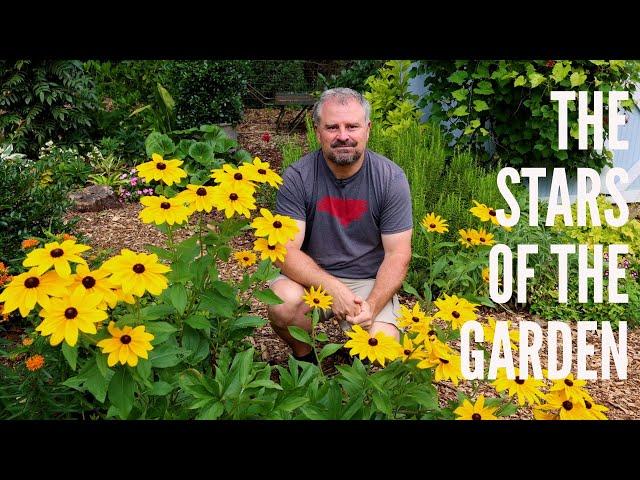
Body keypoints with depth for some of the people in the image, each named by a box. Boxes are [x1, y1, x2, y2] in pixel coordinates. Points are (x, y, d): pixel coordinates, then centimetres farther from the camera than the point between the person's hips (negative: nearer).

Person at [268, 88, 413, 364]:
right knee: (283, 303, -31)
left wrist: (372, 306, -24)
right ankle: (304, 358, 2)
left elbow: (397, 254, -9)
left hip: (369, 281, 1)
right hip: (312, 276, 0)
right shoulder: (297, 177, -11)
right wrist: (332, 287, -30)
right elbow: (286, 250, -15)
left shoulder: (391, 178, -9)